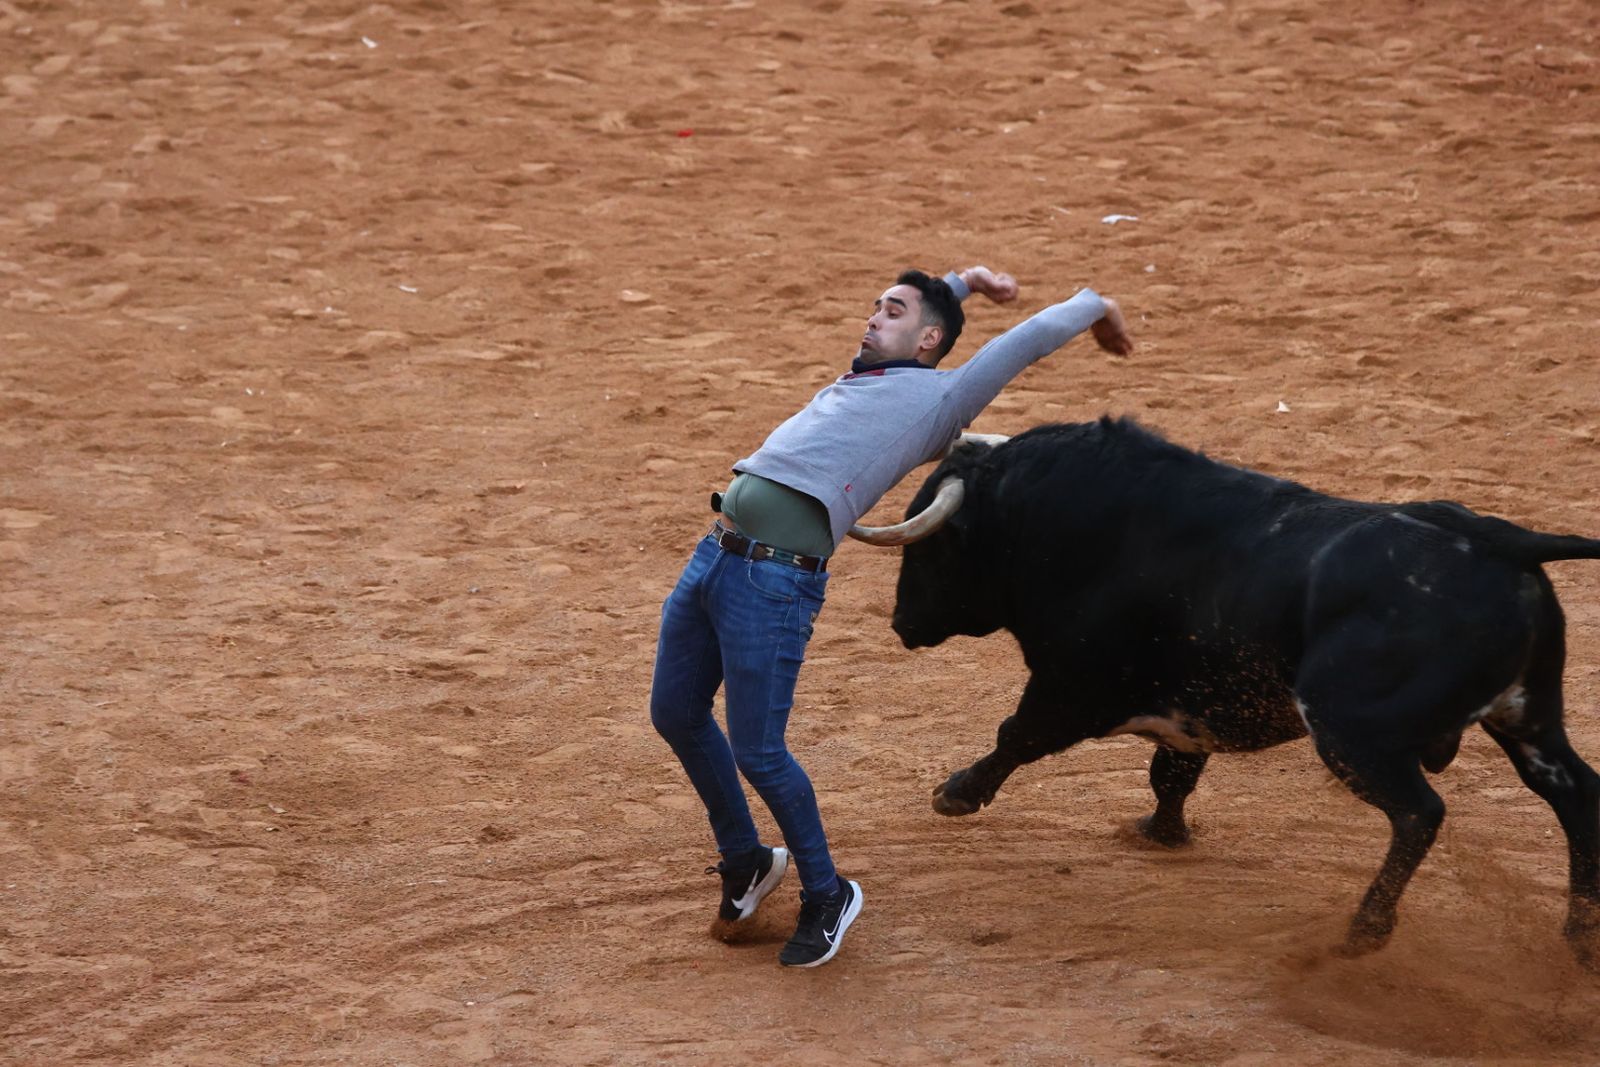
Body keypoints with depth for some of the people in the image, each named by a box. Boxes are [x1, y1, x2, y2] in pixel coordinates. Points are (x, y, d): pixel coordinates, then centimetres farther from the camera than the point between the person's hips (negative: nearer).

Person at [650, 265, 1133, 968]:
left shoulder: (938, 398, 7)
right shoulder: (859, 382, 27)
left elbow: (1033, 337, 13)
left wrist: (1095, 303, 28)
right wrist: (963, 280, 42)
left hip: (777, 580, -8)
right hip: (714, 556, 8)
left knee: (757, 753, -7)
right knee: (676, 716, 14)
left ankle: (825, 895, 15)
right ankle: (744, 860, 35)